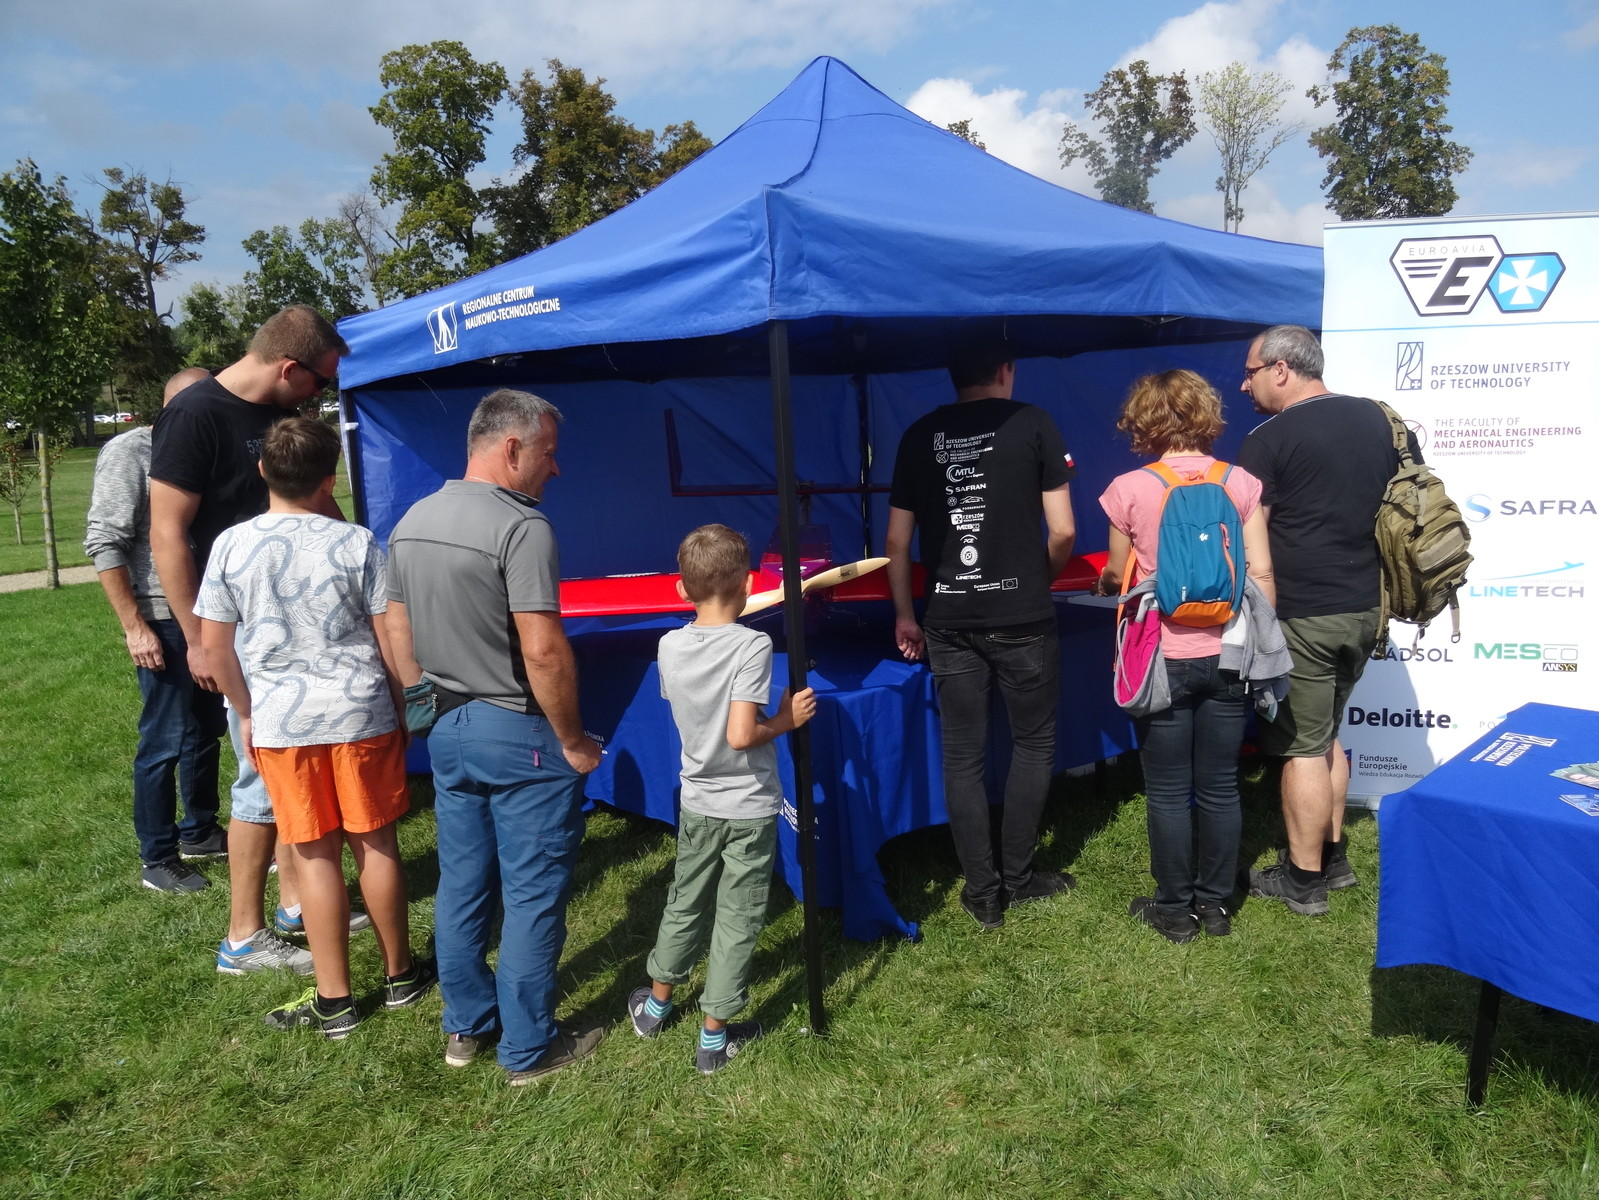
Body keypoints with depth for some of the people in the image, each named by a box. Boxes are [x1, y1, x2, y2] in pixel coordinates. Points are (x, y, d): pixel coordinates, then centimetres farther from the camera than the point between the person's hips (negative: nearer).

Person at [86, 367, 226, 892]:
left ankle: (198, 832, 31)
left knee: (206, 729, 15)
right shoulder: (129, 451, -9)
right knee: (165, 740, 0)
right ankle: (157, 860, 13)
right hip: (163, 621, -7)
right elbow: (104, 544, -12)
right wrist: (135, 628, -15)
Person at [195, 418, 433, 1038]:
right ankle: (400, 974, 28)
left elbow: (213, 644, 0)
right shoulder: (356, 543, -8)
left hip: (282, 723, 1)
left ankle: (334, 1001, 18)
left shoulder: (232, 546, -5)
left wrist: (246, 712, 13)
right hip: (361, 713, 0)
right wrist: (406, 708, 8)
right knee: (376, 843, 13)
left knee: (315, 856, 9)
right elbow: (391, 637, -5)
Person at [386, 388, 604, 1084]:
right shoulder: (520, 526, -19)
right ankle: (529, 1050, 17)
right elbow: (543, 650, -23)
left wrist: (430, 712, 19)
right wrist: (573, 741, -13)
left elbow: (398, 635, 11)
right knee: (533, 896, 5)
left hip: (447, 730, 8)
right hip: (519, 734, -8)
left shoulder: (409, 523, 6)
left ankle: (465, 1027, 32)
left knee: (461, 884, 18)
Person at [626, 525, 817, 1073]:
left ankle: (656, 1004, 40)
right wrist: (786, 720, -12)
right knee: (736, 920, 9)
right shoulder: (752, 645, -21)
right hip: (749, 808, -5)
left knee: (684, 905, 23)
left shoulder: (671, 646, -5)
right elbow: (740, 735, -27)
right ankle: (714, 1036, 20)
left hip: (698, 804, 5)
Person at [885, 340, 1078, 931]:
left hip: (949, 622, 2)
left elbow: (897, 541, 8)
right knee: (1033, 744, 16)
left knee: (962, 758, 10)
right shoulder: (1033, 423, 0)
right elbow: (1063, 531, -2)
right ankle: (1016, 875, 23)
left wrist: (905, 615, 17)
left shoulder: (920, 435, 7)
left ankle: (982, 891, 16)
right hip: (1023, 618, -2)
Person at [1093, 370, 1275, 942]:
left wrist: (1104, 584, 27)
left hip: (1164, 659, -3)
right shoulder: (1241, 482, 0)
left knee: (1167, 791, 8)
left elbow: (1116, 576, 4)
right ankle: (1215, 903, 25)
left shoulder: (1129, 489, -8)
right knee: (1219, 787, 13)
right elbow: (1261, 572, 0)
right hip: (1227, 655, 3)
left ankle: (1175, 909, 20)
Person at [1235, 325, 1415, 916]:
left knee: (1303, 748, 3)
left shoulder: (1271, 439, -12)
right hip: (1365, 607, 8)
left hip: (1301, 617, -7)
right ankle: (1332, 856, 31)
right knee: (1326, 734, 21)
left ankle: (1303, 880, 14)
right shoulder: (1381, 419, 9)